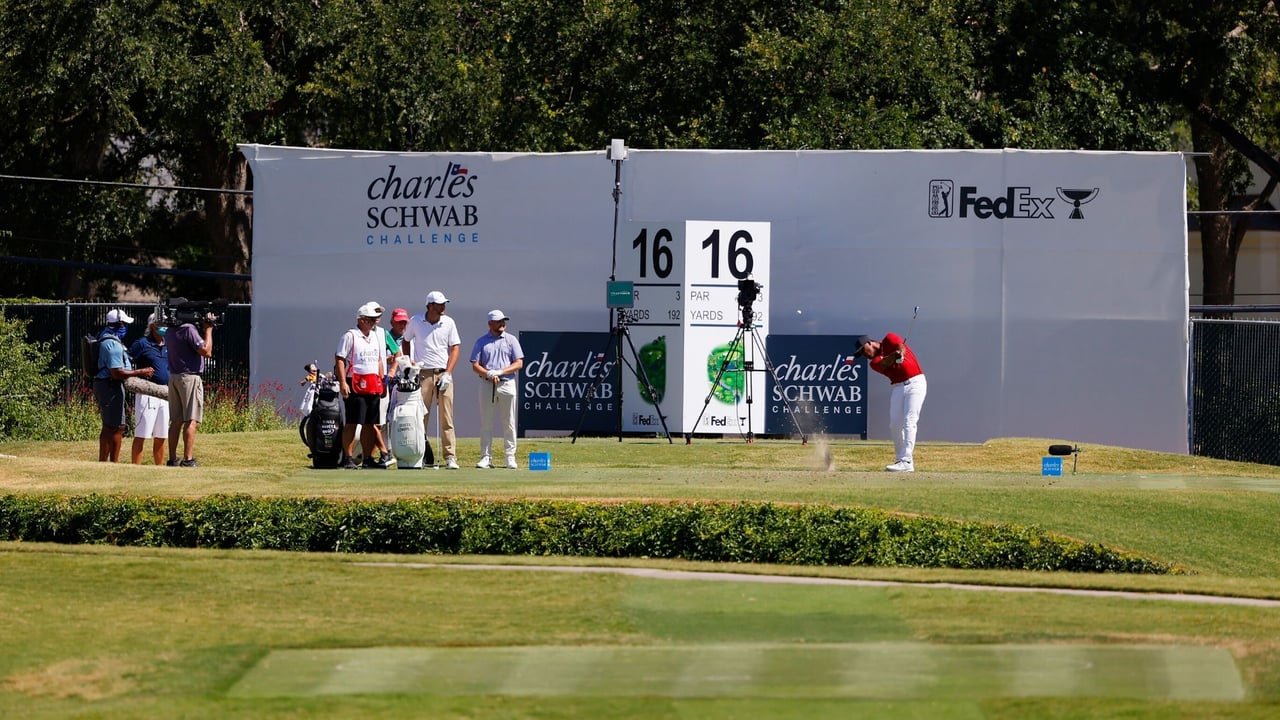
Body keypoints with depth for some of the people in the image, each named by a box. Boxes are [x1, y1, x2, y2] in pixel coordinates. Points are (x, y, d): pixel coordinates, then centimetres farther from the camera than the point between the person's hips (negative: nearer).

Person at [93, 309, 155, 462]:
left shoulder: (104, 339, 14)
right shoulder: (113, 344, -20)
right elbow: (117, 373, -24)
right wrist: (139, 372, -17)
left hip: (102, 385, 11)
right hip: (111, 386, -11)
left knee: (108, 426, 17)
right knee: (117, 427, -7)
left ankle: (102, 462, 22)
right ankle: (114, 463, -6)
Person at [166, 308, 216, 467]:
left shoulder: (169, 332, 10)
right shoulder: (189, 329, -15)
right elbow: (206, 352, -16)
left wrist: (203, 328, 12)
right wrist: (208, 329, -7)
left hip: (173, 377, 8)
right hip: (190, 377, -8)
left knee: (176, 421, 11)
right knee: (191, 421, -7)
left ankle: (172, 460, 12)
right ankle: (188, 460, -12)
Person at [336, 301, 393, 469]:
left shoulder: (376, 336, 18)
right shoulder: (350, 336, -5)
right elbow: (339, 359, -9)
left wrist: (381, 382, 19)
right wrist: (342, 383, -17)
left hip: (373, 386, 7)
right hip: (355, 385, -7)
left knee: (370, 424, 8)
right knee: (352, 423, -8)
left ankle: (368, 458, 13)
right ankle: (348, 458, -6)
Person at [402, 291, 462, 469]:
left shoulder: (448, 323, 3)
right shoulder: (416, 321, 3)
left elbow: (455, 348, 3)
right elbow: (406, 341, 19)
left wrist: (448, 373, -7)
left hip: (444, 373, 0)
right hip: (423, 374, 0)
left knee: (446, 418, -3)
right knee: (420, 417, -1)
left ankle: (450, 457, -4)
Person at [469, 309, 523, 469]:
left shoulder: (511, 340, 8)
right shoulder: (481, 341, 8)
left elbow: (519, 363, 1)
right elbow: (475, 365, 3)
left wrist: (500, 372, -12)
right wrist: (489, 374, -15)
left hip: (507, 384, 0)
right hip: (487, 384, 0)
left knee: (509, 422, 0)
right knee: (486, 422, -1)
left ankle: (510, 457, 3)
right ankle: (485, 457, 2)